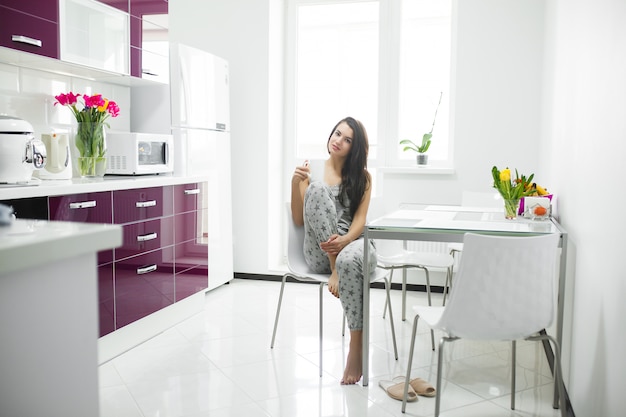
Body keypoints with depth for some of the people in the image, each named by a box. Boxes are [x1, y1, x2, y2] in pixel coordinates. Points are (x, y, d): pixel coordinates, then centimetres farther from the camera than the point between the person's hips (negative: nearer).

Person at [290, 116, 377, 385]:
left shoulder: (362, 177, 10)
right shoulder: (311, 173, 10)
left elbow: (360, 220, -2)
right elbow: (299, 221, 5)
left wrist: (344, 240, -25)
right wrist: (295, 183, -11)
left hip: (353, 244, 0)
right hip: (319, 253, 1)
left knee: (349, 260, -41)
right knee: (317, 188, -24)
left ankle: (357, 349, -34)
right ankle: (336, 267, -26)